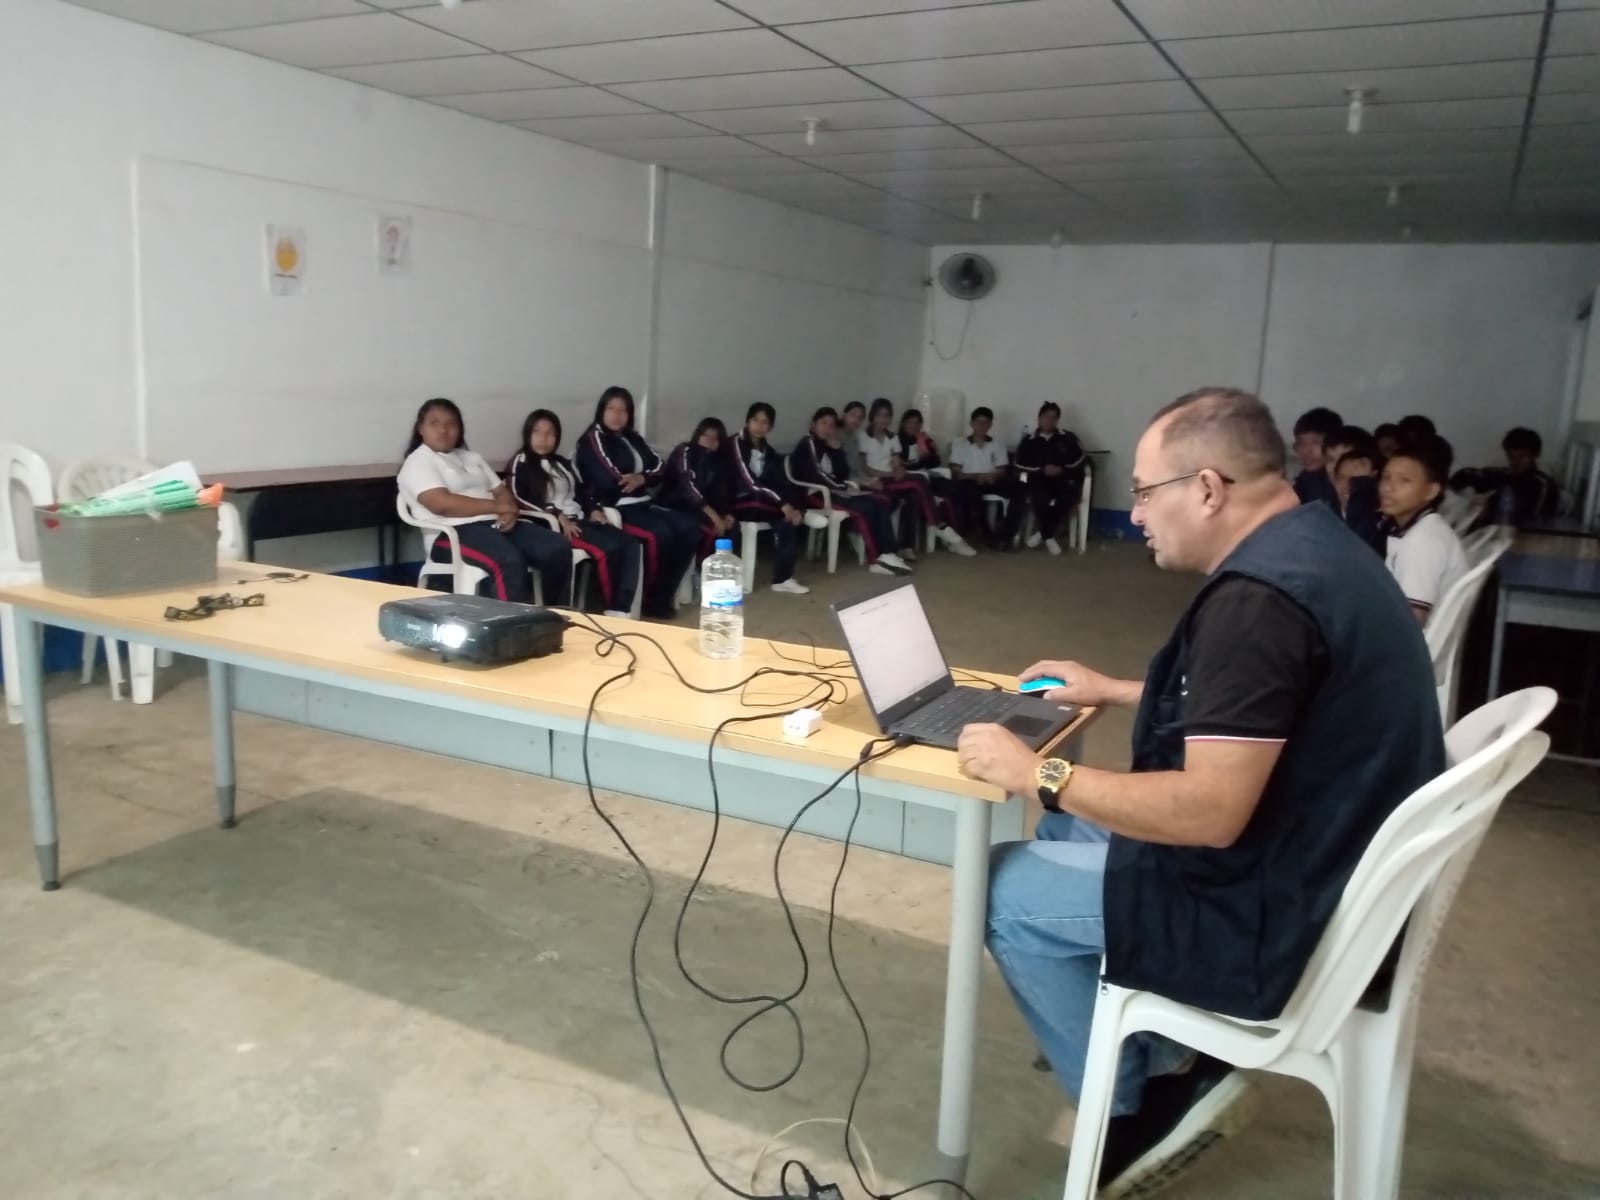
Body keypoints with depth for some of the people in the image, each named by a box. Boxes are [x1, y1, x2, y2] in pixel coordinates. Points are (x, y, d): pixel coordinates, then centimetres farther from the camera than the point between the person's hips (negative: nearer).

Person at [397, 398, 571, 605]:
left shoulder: (472, 457, 25)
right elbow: (442, 504, -14)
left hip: (496, 525, 7)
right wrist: (497, 506, -10)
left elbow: (501, 491, 20)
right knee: (510, 562, -37)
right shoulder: (418, 462, 1)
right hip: (455, 533, -7)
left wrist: (509, 510, -6)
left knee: (558, 548, -14)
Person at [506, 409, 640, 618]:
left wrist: (594, 511, 1)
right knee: (608, 548, -28)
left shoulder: (563, 463, 26)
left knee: (629, 544, -16)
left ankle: (620, 608, -26)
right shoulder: (520, 463, 3)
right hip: (551, 524, -8)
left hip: (579, 519, 8)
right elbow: (519, 499, -11)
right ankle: (609, 608, -16)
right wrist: (559, 516, -19)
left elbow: (583, 491, 24)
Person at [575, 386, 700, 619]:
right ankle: (651, 599, -12)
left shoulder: (633, 438, 19)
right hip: (615, 508, -8)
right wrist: (637, 480, 0)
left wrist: (641, 478, -10)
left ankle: (663, 594, -7)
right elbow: (610, 481, -17)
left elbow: (660, 467, 10)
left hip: (643, 504, 8)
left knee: (690, 528, -11)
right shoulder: (593, 439, -5)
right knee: (660, 534, -30)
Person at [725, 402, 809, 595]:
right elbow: (749, 483, -22)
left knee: (793, 514, -21)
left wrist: (794, 506, -19)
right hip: (738, 502, -7)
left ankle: (783, 577, -17)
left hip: (762, 500, 7)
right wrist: (783, 504, -28)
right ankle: (782, 577, -21)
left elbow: (782, 483, 1)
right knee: (786, 515, -29)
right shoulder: (736, 443, -11)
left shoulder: (767, 450, 13)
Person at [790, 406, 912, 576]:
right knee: (865, 508, -27)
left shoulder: (828, 446, 20)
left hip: (835, 490, 9)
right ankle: (876, 559, -22)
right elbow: (813, 477, -16)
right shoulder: (806, 445, -4)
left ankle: (886, 553, -15)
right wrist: (843, 486, -11)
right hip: (817, 493, -9)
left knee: (881, 501, -7)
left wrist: (837, 449, -3)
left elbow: (843, 474, 9)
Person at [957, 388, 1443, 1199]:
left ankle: (1136, 1105, 14)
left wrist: (1035, 775, -19)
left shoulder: (1258, 597, -27)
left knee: (1006, 887, 0)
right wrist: (1113, 691, 20)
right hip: (1324, 874, 10)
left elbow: (1208, 814, -29)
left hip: (1277, 919, -10)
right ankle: (1167, 1066, 21)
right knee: (1069, 833, 20)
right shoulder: (1312, 547, 5)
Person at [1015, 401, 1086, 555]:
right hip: (1038, 480, -1)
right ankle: (1049, 537, -12)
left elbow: (1078, 464, 6)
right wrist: (1042, 470, -13)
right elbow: (1021, 466, 0)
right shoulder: (1029, 441, 9)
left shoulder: (1068, 439, 10)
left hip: (1064, 480, 1)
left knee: (1068, 498, -32)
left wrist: (1062, 470, -12)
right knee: (1041, 498, -35)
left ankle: (1042, 533, -12)